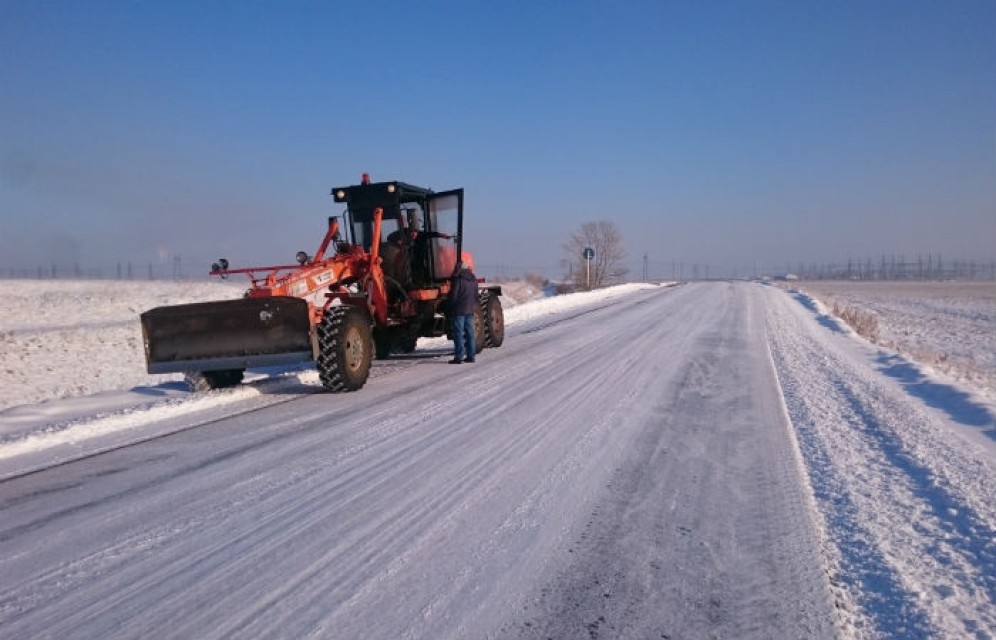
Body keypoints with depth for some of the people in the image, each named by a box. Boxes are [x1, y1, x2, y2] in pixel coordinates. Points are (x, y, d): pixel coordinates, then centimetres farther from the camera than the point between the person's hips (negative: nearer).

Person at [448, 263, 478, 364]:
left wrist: (451, 308, -1)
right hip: (470, 310, 7)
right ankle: (471, 355, 12)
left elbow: (453, 295, -12)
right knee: (470, 332, 10)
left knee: (458, 333, -5)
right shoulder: (473, 279, 12)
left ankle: (458, 357, -7)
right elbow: (476, 296, 17)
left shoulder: (458, 279, -12)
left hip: (459, 310, -7)